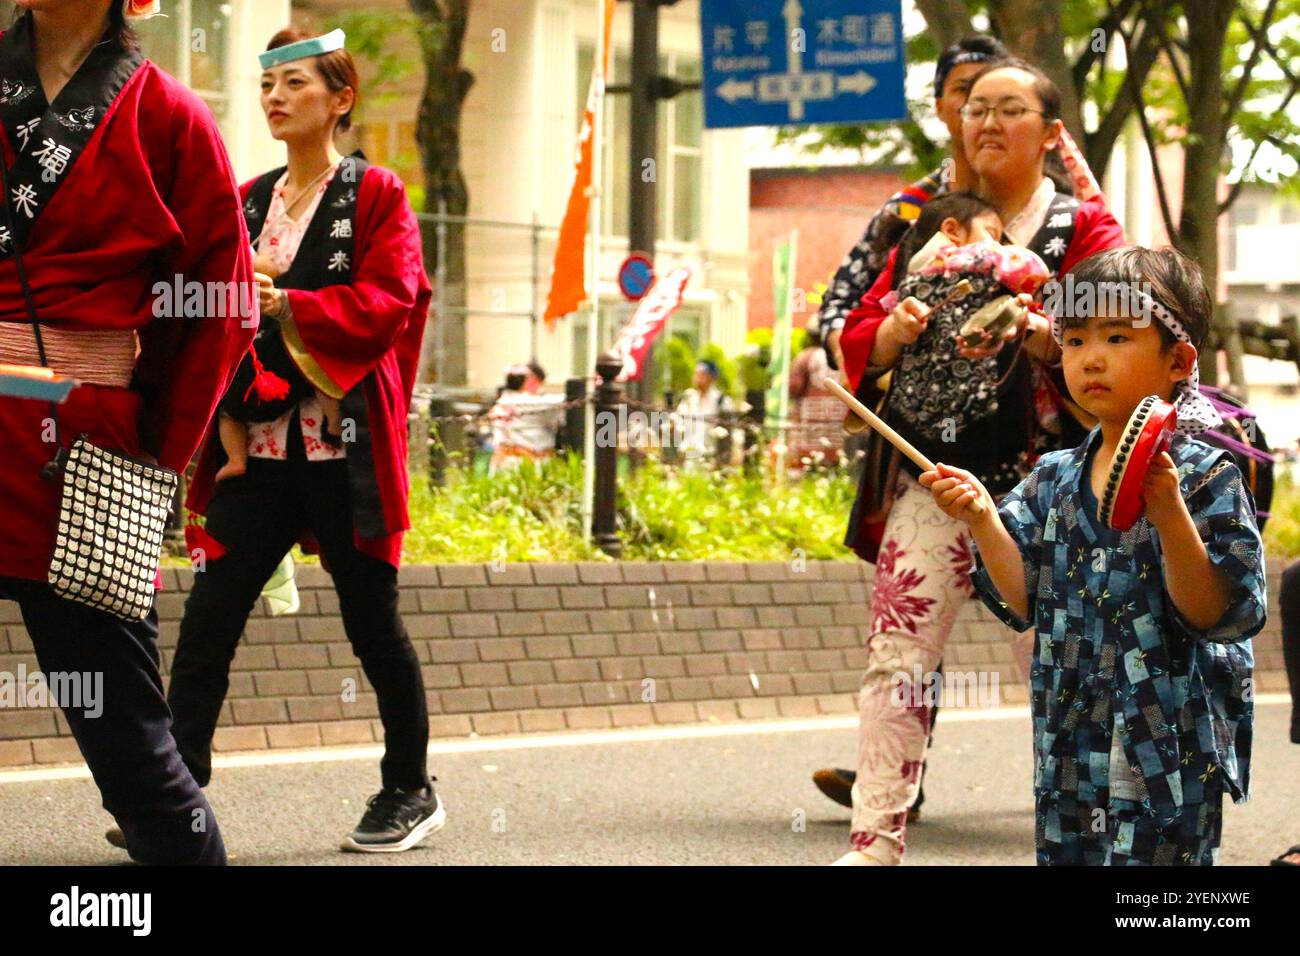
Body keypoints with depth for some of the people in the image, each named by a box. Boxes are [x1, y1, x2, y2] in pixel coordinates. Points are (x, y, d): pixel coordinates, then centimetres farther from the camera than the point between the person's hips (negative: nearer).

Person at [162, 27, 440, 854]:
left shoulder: (375, 197, -1)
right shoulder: (247, 202, 15)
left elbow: (388, 301, -13)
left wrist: (285, 305, -22)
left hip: (345, 445, -5)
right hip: (259, 443, 5)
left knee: (371, 618, 5)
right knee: (207, 621, -5)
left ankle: (411, 791, 20)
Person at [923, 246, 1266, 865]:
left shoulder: (1206, 477, -9)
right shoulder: (1055, 480, 8)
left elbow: (1220, 615, -16)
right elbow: (1024, 602, 4)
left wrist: (1170, 517, -28)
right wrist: (981, 517, -8)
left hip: (1168, 757, -6)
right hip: (1070, 755, 6)